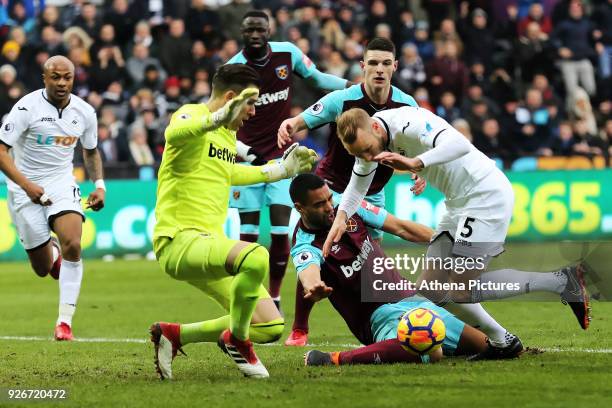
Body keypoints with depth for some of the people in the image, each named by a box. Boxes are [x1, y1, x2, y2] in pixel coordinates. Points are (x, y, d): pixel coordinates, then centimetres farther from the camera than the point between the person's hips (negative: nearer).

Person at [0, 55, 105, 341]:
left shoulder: (84, 112, -1)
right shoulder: (27, 108, -15)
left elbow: (91, 151, 19)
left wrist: (99, 184, 4)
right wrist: (27, 185, -30)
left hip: (62, 186, 2)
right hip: (25, 189, -2)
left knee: (72, 244, -24)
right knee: (43, 269, 3)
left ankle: (65, 322, -18)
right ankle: (52, 252, 44)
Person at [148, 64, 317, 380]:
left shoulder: (228, 134, 19)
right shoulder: (192, 115, -9)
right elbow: (174, 133, -36)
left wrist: (281, 170, 40)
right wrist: (218, 118, -53)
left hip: (210, 241, 9)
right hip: (179, 240, -9)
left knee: (271, 328, 2)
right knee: (255, 257, -38)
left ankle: (173, 334, 15)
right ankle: (237, 339, -13)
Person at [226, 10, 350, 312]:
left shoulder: (288, 53, -4)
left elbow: (316, 79, 13)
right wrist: (243, 151, -23)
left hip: (281, 154, 2)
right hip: (248, 156, -2)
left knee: (281, 227, -6)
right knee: (248, 229, -1)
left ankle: (275, 296, 8)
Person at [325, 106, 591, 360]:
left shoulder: (409, 124, -25)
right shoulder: (366, 139, 3)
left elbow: (460, 145, -41)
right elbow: (357, 188, 18)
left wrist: (415, 163, -53)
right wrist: (341, 216, -2)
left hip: (487, 195, -10)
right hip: (459, 204, 10)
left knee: (462, 291, -15)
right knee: (430, 289, 4)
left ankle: (562, 282, -6)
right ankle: (501, 341, 16)